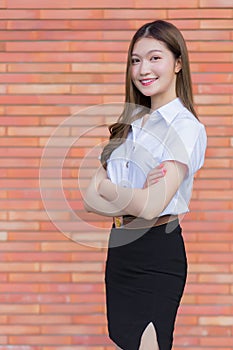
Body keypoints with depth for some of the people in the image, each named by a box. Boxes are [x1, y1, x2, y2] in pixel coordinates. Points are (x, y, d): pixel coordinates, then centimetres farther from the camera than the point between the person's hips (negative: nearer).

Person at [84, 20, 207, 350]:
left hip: (158, 252, -7)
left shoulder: (187, 127, -11)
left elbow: (150, 206, -21)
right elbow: (90, 198, 3)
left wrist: (107, 189, -5)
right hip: (119, 247, 7)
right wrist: (131, 199, -16)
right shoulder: (131, 124, 11)